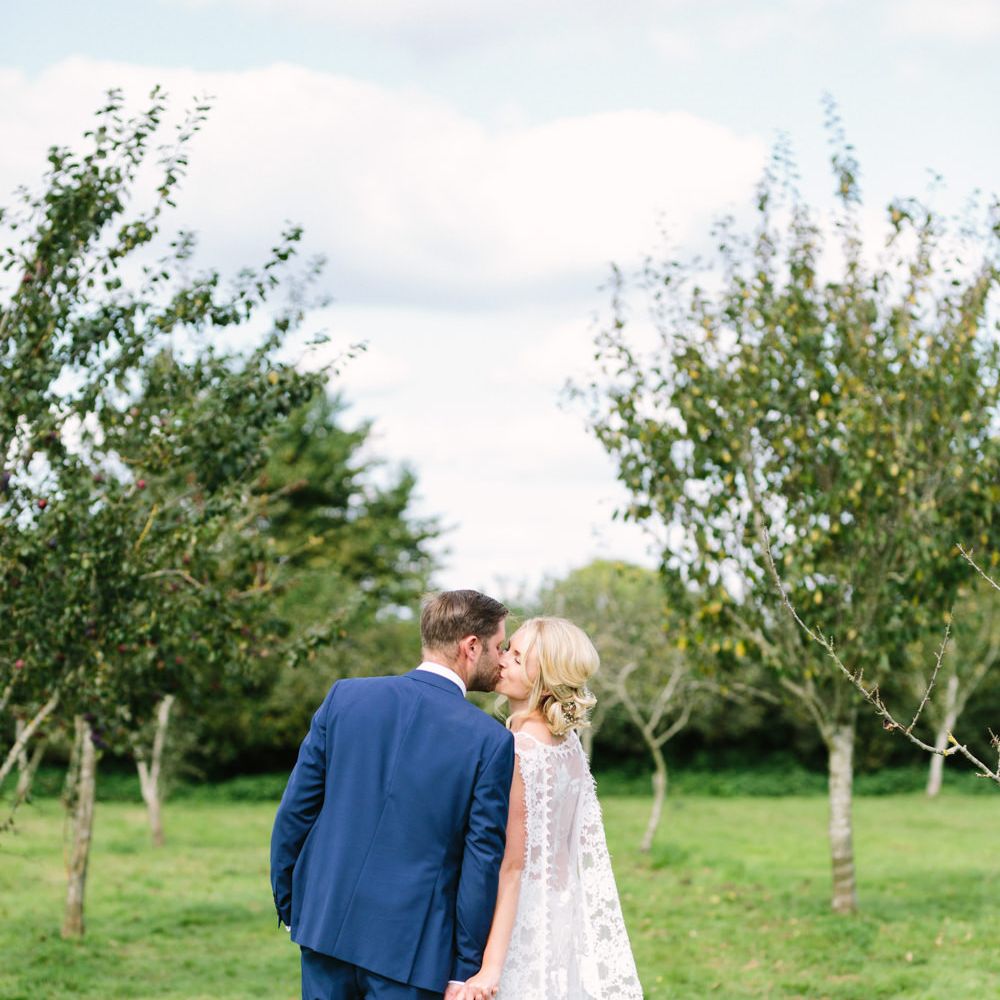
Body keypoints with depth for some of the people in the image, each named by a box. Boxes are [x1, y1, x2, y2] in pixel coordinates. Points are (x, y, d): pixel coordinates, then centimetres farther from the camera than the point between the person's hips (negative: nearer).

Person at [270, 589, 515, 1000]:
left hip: (326, 921, 4)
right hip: (410, 946, -4)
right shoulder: (491, 740, -10)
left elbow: (294, 812, 3)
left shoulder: (345, 697, -1)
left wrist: (287, 904, 15)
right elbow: (482, 862, -8)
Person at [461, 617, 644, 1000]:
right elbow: (585, 849, 10)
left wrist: (490, 967, -22)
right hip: (564, 913, 8)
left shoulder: (515, 752, -18)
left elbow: (512, 864, -20)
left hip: (522, 922, -8)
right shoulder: (569, 743, 4)